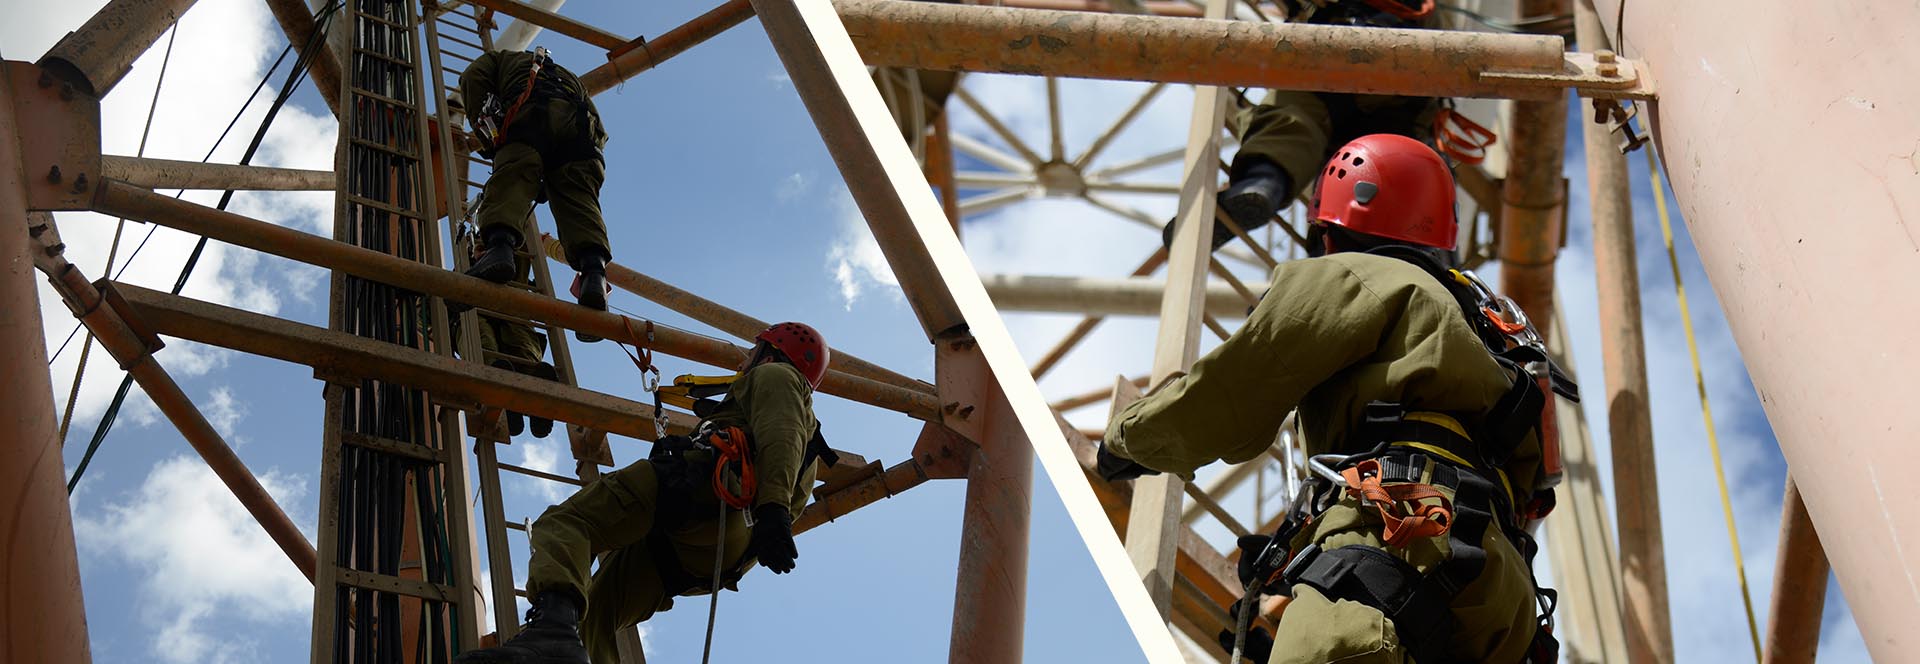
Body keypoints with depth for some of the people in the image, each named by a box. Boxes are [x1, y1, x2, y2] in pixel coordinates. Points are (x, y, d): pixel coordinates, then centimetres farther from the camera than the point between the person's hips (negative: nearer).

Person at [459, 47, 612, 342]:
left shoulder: (502, 59, 37)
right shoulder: (569, 77, 47)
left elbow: (473, 77, 13)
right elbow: (599, 131, 33)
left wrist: (488, 135, 12)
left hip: (531, 115, -3)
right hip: (580, 123, 3)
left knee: (511, 180, -17)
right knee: (577, 198, -9)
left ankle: (499, 246, -46)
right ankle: (594, 269, -35)